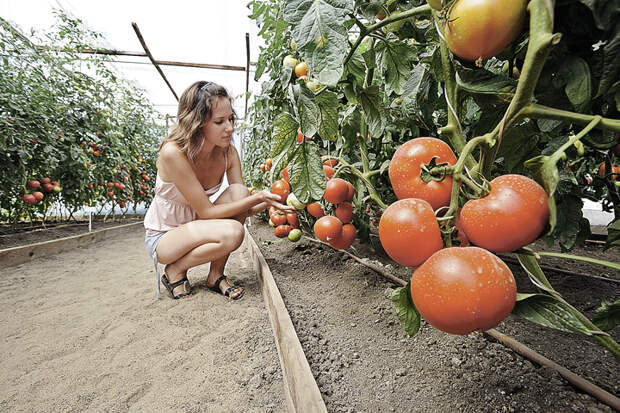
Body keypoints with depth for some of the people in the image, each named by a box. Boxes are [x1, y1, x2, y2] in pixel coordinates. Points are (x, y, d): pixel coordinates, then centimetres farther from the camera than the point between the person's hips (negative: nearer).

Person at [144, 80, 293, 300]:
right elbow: (206, 211, -28)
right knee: (231, 232, -32)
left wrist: (268, 201, -28)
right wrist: (257, 197, -34)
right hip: (163, 238, -5)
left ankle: (216, 275, -9)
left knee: (238, 193, -23)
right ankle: (175, 270, -3)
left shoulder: (228, 153, -11)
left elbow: (243, 208, -9)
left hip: (196, 228, 6)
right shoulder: (173, 152, -29)